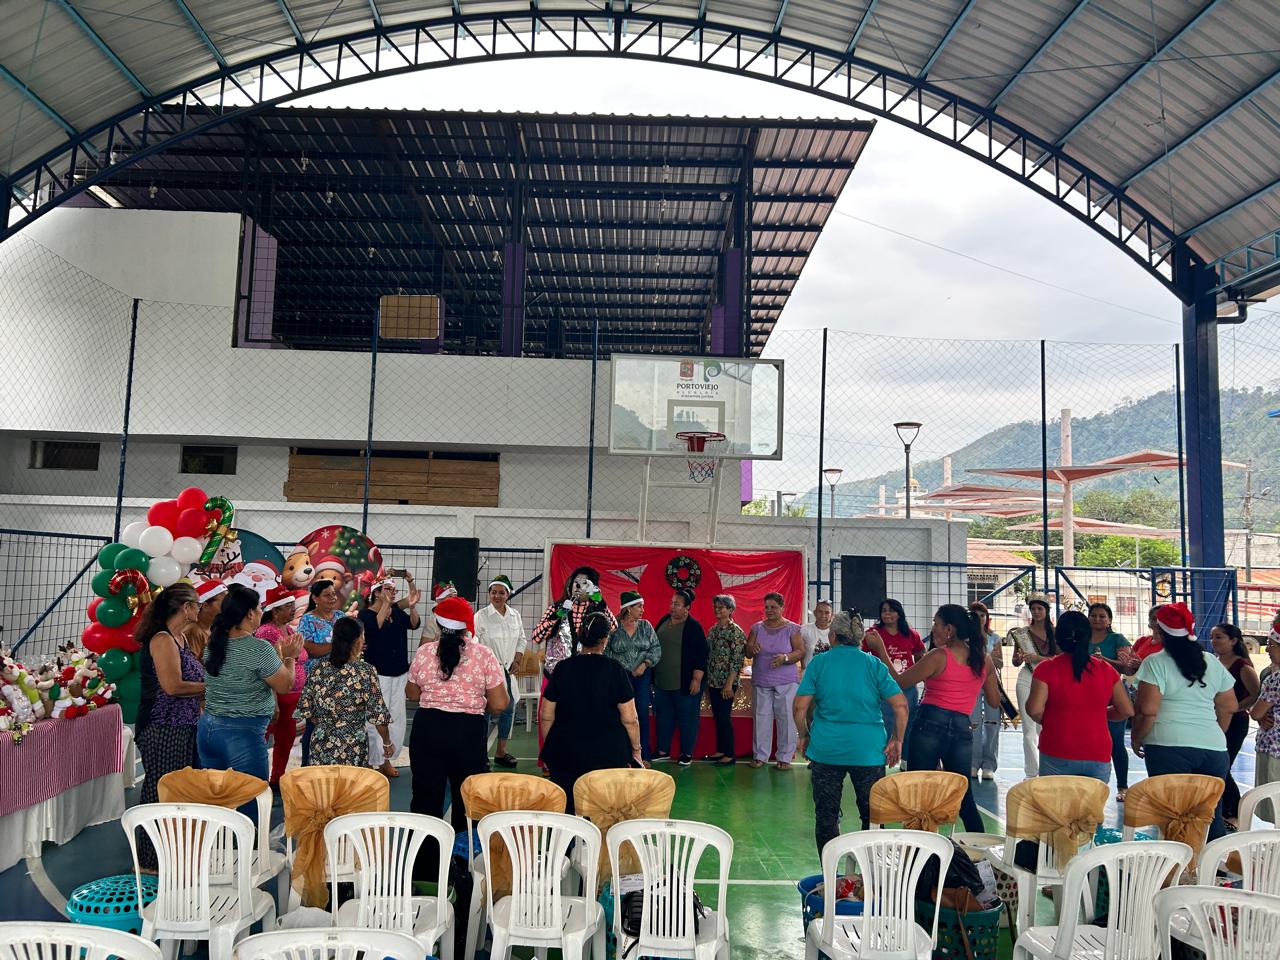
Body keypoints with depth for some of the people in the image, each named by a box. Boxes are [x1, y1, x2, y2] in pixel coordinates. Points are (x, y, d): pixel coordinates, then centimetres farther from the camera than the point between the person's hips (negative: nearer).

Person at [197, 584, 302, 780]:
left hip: (207, 728, 8)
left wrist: (279, 655, 21)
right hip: (243, 733, -8)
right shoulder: (260, 649, -16)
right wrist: (289, 657, 9)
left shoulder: (213, 644, 5)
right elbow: (285, 686, -6)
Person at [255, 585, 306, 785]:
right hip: (276, 698, -9)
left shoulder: (289, 629, 12)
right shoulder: (267, 631, -14)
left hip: (293, 698, 9)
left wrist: (300, 697, 20)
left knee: (286, 740, 16)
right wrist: (273, 704, -21)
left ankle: (277, 780, 28)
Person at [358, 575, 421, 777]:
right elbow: (374, 628, -27)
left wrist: (412, 606, -24)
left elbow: (414, 625, -7)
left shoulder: (397, 612, 9)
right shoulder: (366, 614, -6)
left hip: (400, 674, 6)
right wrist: (386, 604, -31)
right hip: (377, 674, -6)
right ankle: (372, 762, 4)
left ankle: (387, 760, 22)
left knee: (397, 718, 10)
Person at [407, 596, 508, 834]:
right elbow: (499, 705, -7)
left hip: (427, 727, 2)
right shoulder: (483, 655, -7)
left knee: (426, 794, 15)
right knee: (466, 797, 13)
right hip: (469, 729, -2)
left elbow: (413, 693, 13)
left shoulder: (423, 652, -1)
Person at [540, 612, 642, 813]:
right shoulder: (615, 670, -8)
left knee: (565, 810, 10)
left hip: (565, 754, 2)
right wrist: (636, 751, 7)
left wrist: (549, 750, 15)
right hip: (609, 755, -2)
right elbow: (630, 719, -7)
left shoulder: (563, 669, -3)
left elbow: (546, 717, 2)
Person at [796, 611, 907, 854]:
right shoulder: (874, 665, 0)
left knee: (826, 815, 12)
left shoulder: (818, 663, -1)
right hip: (869, 751, 0)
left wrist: (803, 736, 9)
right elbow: (901, 705, -6)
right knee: (872, 816, 14)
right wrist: (897, 740, 4)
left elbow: (800, 707, -5)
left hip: (826, 749, 0)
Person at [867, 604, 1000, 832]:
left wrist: (880, 648, 3)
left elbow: (899, 682, -4)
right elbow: (994, 701, 17)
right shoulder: (984, 660, 7)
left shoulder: (939, 656, -8)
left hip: (930, 725, -5)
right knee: (965, 799, 16)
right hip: (962, 730, 5)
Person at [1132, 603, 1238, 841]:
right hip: (1214, 748, 5)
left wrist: (1136, 740, 4)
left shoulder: (1155, 663, -6)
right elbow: (1229, 707, 17)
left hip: (1168, 747, -5)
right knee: (1212, 816, 13)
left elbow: (1147, 711, -11)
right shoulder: (1212, 663, 12)